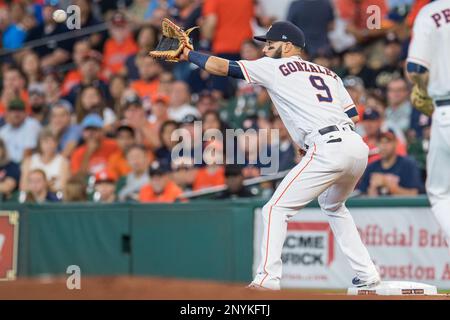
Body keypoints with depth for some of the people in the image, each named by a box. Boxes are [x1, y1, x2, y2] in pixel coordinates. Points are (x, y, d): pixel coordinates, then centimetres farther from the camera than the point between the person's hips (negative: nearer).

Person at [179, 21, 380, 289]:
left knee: (277, 208, 1)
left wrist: (188, 54, 22)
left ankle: (268, 277, -10)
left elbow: (222, 66, 11)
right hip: (358, 147, 7)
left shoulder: (274, 67, 10)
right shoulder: (328, 73, 27)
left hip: (328, 150, -7)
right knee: (333, 206, 31)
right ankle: (367, 274, 25)